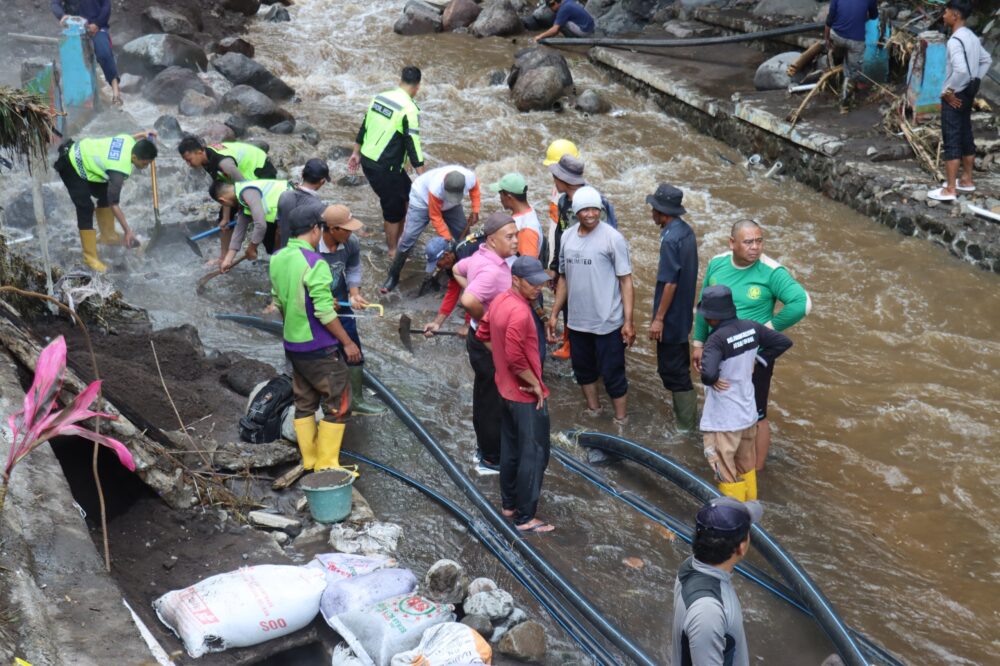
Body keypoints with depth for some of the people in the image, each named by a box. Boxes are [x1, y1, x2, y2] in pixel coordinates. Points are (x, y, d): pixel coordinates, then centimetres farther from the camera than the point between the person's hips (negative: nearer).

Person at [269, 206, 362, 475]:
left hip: (293, 345, 8)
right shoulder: (314, 263, -21)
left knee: (304, 403, 16)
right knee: (336, 404, 5)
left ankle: (309, 462, 23)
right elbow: (325, 313, -22)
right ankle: (326, 465, 8)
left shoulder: (277, 260, 3)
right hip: (320, 348, -8)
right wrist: (347, 342, -12)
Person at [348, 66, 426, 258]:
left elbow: (364, 126, 13)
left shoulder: (379, 97, 6)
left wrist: (356, 153, 24)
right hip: (385, 168, -8)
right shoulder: (409, 110, -17)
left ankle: (398, 237, 32)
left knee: (406, 193, 22)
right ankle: (393, 250, 25)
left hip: (367, 160, 8)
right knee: (393, 208, 10)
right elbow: (413, 145, -19)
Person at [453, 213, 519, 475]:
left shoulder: (481, 257, 1)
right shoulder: (492, 270, -30)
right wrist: (483, 318, -24)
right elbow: (468, 301, -44)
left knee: (485, 394, 22)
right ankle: (491, 460, 18)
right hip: (490, 344, -10)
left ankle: (484, 449, 38)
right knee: (494, 402, 4)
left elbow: (457, 270, 21)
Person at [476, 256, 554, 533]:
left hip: (506, 388, 10)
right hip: (526, 395, -9)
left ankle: (508, 503, 34)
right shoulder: (520, 313, -27)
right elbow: (516, 358, -29)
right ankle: (525, 518, 7)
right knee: (534, 455, 1)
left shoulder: (500, 300, 2)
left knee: (510, 448, 21)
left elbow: (483, 335, 14)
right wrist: (535, 384, -16)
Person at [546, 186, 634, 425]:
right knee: (583, 369, 20)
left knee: (612, 374, 5)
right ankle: (593, 409, 41)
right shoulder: (567, 237, 3)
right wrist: (554, 314, 10)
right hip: (577, 321, 6)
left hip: (608, 323, -5)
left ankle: (620, 421, 21)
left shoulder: (612, 238, -13)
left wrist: (628, 321, -16)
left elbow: (626, 281, -12)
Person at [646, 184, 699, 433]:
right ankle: (687, 415, 33)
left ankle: (686, 422, 10)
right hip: (683, 314, 10)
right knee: (680, 364, 21)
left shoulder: (670, 239, -24)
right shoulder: (686, 230, 4)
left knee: (670, 368, 1)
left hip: (671, 317, -10)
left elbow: (670, 283, -25)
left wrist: (658, 318, -20)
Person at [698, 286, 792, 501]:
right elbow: (784, 342, 6)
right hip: (748, 414, 8)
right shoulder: (751, 327, -4)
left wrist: (710, 380, -18)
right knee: (746, 465, 26)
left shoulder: (717, 339, -26)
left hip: (723, 420, -8)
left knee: (726, 470, 8)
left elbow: (708, 372, -40)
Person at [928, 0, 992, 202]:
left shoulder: (955, 40, -20)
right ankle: (967, 180, 26)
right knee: (965, 138, 16)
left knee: (951, 141, -6)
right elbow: (987, 60, 21)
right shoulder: (972, 37, 10)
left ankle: (950, 189, -4)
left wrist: (948, 91, -20)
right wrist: (975, 81, 17)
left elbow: (961, 70, -32)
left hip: (955, 96, -9)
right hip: (967, 94, 9)